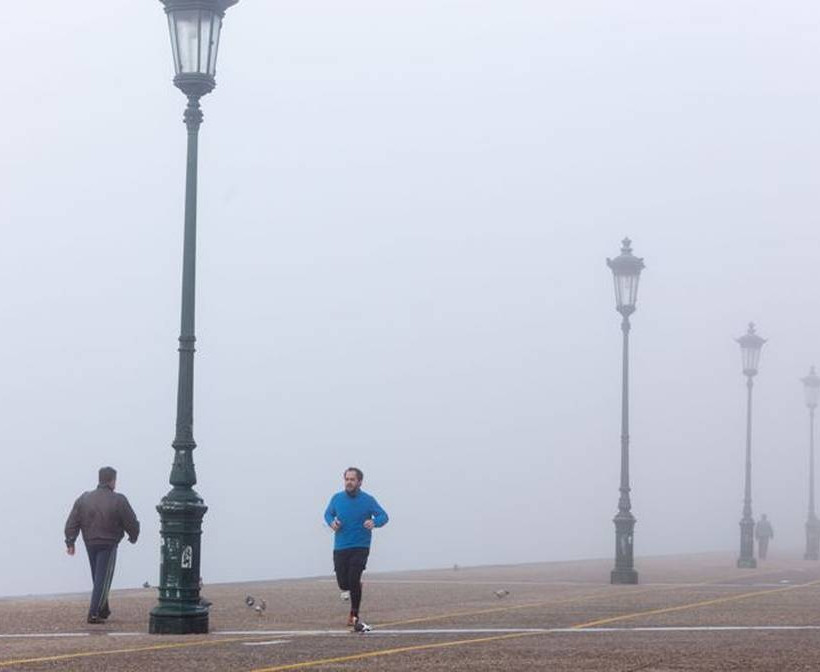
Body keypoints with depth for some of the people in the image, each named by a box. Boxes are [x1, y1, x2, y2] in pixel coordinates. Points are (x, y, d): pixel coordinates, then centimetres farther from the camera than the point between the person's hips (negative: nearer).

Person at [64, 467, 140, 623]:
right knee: (103, 580, -1)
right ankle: (94, 613, -9)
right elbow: (132, 523, -5)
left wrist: (70, 542, 4)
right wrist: (133, 537, 15)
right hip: (108, 545, -5)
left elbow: (72, 523, 0)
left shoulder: (84, 499, 3)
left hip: (90, 544, 5)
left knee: (98, 579, 19)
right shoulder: (119, 501, -10)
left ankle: (103, 611, 28)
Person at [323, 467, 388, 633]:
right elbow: (328, 513, 18)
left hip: (360, 547, -3)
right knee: (343, 583, -3)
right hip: (340, 548, 3)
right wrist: (331, 522, -5)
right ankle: (350, 590, 37)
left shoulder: (368, 500, -5)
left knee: (354, 580, -16)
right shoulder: (337, 498, 2)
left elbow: (383, 516, -3)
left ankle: (354, 617, -2)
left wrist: (374, 522, -25)